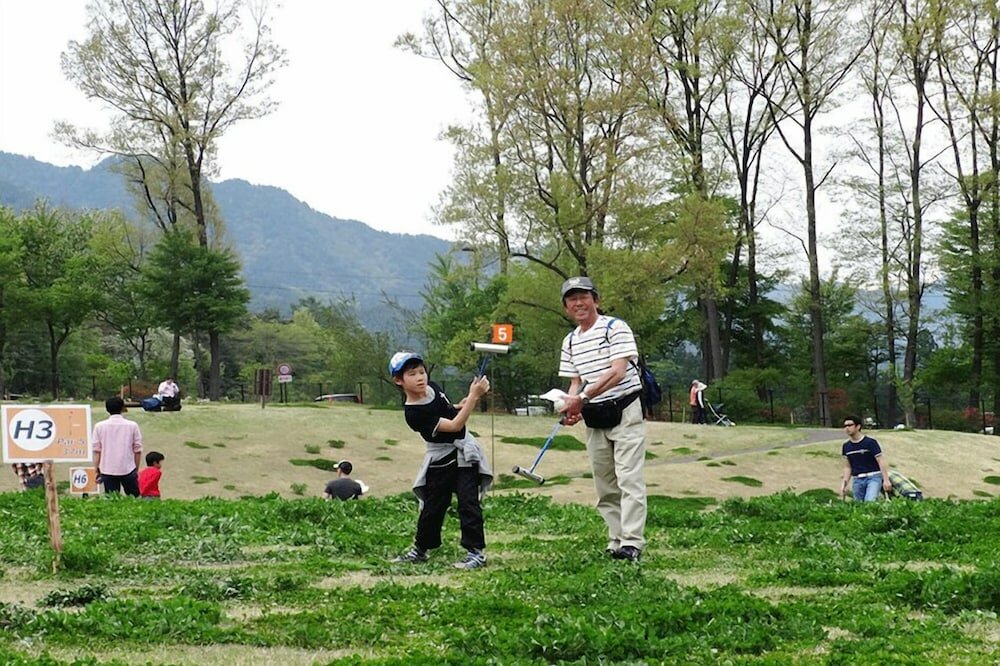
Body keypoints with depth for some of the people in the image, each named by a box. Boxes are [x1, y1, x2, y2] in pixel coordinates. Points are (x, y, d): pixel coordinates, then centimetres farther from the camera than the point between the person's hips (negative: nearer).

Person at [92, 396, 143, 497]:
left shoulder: (99, 426, 1)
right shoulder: (132, 425, 0)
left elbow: (97, 451, 0)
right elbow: (137, 450, 1)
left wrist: (98, 471, 6)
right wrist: (136, 470, 11)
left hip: (107, 471, 1)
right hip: (128, 469, -1)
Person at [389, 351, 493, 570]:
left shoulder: (432, 388, -4)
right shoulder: (413, 413, -24)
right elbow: (454, 425, -27)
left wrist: (466, 402, -3)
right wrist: (474, 396, -32)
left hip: (464, 452, 3)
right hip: (440, 459, -3)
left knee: (468, 501, -7)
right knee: (432, 506, 7)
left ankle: (476, 551, -5)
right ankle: (420, 549, 28)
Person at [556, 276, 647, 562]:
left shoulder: (615, 328, -8)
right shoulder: (570, 341, 12)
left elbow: (618, 372, -19)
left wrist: (584, 397, -26)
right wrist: (571, 406, -6)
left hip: (624, 412, -7)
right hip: (594, 418, 7)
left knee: (629, 479, -12)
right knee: (604, 485, 7)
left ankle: (632, 542, -17)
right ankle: (615, 540, 12)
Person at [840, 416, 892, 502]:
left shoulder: (870, 442, -7)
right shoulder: (846, 446, 9)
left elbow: (881, 461, -8)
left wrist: (886, 480, -14)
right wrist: (844, 483, 5)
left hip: (873, 477, -5)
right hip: (857, 480, 5)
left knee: (869, 501, -26)